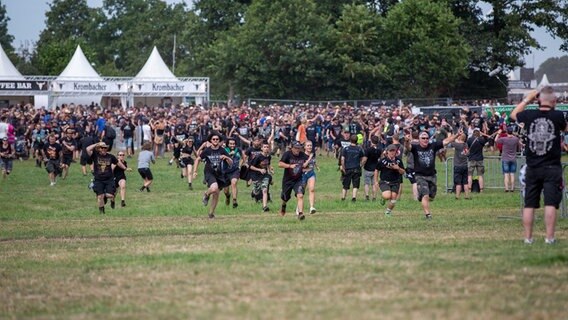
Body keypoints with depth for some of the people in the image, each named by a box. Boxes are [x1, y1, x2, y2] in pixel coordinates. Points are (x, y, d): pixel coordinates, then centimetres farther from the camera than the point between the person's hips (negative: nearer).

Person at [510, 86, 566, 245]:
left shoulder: (529, 115, -2)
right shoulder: (558, 116, -9)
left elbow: (514, 114, 20)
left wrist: (527, 99, 26)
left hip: (532, 168, 3)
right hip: (552, 167, -3)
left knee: (529, 204, 8)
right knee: (551, 203, -5)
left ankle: (527, 237, 10)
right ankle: (549, 237, -10)